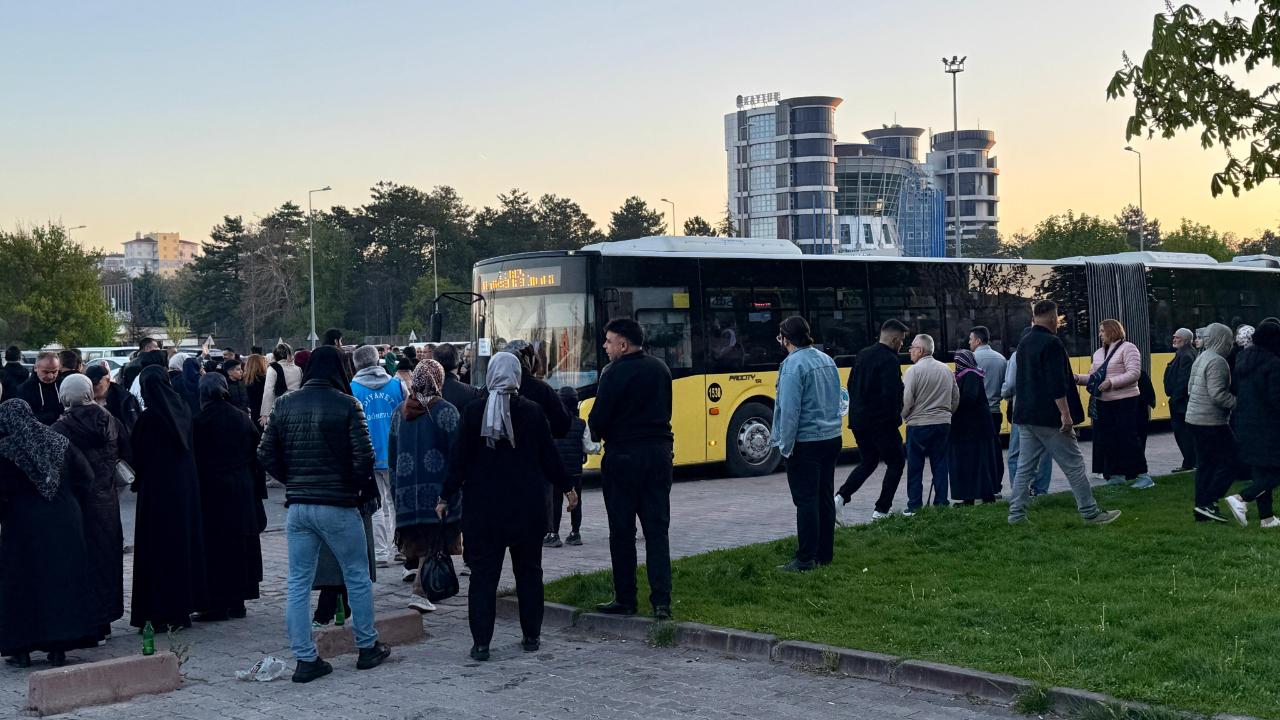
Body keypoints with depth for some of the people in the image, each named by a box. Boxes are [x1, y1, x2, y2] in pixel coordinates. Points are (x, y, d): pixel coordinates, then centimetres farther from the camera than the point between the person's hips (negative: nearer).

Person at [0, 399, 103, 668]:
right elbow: (85, 476, 3)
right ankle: (59, 648, 10)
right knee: (62, 579, 8)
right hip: (64, 523, 4)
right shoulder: (59, 443, 3)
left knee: (22, 584, 6)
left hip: (23, 527, -3)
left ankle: (22, 649, 8)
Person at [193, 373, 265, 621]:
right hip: (243, 490, 4)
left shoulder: (198, 422, -10)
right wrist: (258, 489, 10)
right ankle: (237, 601, 16)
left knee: (214, 549, 1)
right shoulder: (242, 417, 1)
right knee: (241, 547, 11)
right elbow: (257, 454, 4)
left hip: (211, 491, -4)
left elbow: (195, 461, -7)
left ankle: (217, 604, 1)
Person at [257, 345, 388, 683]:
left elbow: (266, 455, 4)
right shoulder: (346, 405, -9)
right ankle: (368, 647, 21)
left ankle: (305, 659, 7)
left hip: (298, 507, 4)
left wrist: (293, 482, 14)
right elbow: (363, 456, -13)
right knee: (357, 577, 12)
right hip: (338, 505, -4)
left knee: (298, 584, 8)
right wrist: (362, 489, 3)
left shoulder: (284, 405, 4)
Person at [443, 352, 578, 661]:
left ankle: (481, 643, 0)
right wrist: (567, 487, 16)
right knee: (528, 571, 14)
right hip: (526, 507, 1)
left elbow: (461, 460, -5)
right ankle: (531, 636, 19)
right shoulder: (533, 412, -4)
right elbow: (549, 457, 1)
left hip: (483, 508, -1)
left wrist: (446, 497, 4)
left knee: (483, 574, 3)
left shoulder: (474, 412, -6)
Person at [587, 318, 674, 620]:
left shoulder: (615, 372, -13)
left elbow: (597, 419, -13)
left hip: (622, 457, -6)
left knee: (622, 532, 5)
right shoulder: (660, 369, 9)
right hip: (659, 453, 6)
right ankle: (662, 600, 0)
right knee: (657, 530, 6)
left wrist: (598, 435, 7)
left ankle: (625, 599, 10)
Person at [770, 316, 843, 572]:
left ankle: (805, 560, -1)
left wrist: (785, 445, -13)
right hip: (832, 438, 8)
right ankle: (825, 554, 20)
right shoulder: (827, 360, 9)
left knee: (806, 501, -4)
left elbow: (789, 410, -19)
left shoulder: (793, 364, -16)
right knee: (825, 498, 13)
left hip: (806, 443, -8)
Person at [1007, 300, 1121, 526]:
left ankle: (1016, 514, 7)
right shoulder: (1051, 343, -14)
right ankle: (1091, 513, 5)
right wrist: (1065, 414, -20)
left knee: (1025, 467, 9)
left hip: (1025, 415, 8)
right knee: (1074, 465, 0)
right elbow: (1057, 384, -21)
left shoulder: (1023, 344, 13)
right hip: (1049, 418, -8)